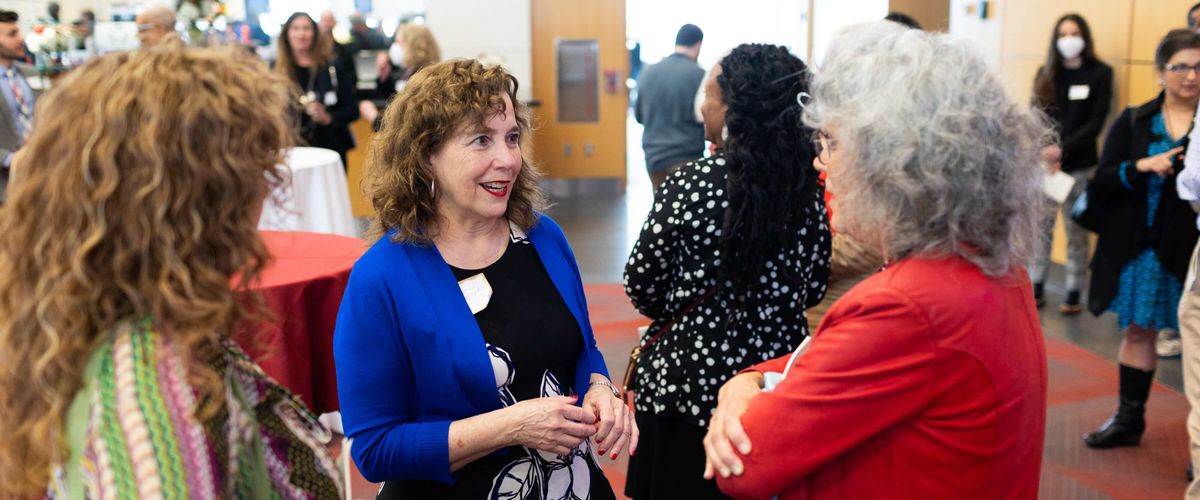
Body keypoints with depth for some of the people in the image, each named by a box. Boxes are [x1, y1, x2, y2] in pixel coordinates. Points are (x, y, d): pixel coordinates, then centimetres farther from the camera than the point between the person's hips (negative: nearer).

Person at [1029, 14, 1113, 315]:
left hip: (1079, 166, -2)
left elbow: (1095, 123, -4)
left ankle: (1074, 294, 6)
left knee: (1076, 231, 0)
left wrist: (1062, 150, -15)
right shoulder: (1046, 73, 11)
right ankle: (1036, 288, 12)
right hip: (1043, 164, 3)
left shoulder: (1100, 73, 2)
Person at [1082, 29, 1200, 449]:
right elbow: (1101, 183, -1)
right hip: (1140, 247, 2)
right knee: (1137, 330, 13)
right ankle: (1129, 419, 27)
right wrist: (1142, 166, -18)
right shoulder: (1133, 122, 4)